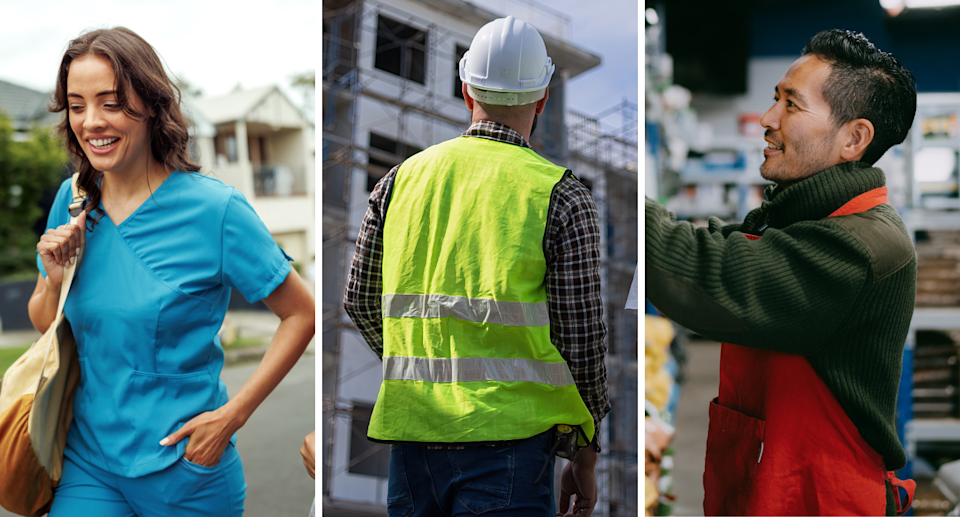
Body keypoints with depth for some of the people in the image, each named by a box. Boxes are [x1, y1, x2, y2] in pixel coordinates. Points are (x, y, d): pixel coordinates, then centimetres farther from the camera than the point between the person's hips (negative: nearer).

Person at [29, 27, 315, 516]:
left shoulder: (215, 209, -16)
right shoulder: (74, 200, 0)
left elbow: (301, 314, -9)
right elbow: (45, 326, 12)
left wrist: (230, 415, -14)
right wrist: (56, 278, -10)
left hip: (185, 469, -3)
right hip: (90, 457, 4)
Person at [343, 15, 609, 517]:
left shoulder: (402, 179, 7)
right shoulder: (562, 197, -4)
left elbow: (359, 301, 13)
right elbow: (581, 339, -5)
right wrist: (586, 456, 7)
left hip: (411, 427, 4)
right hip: (507, 436, -4)